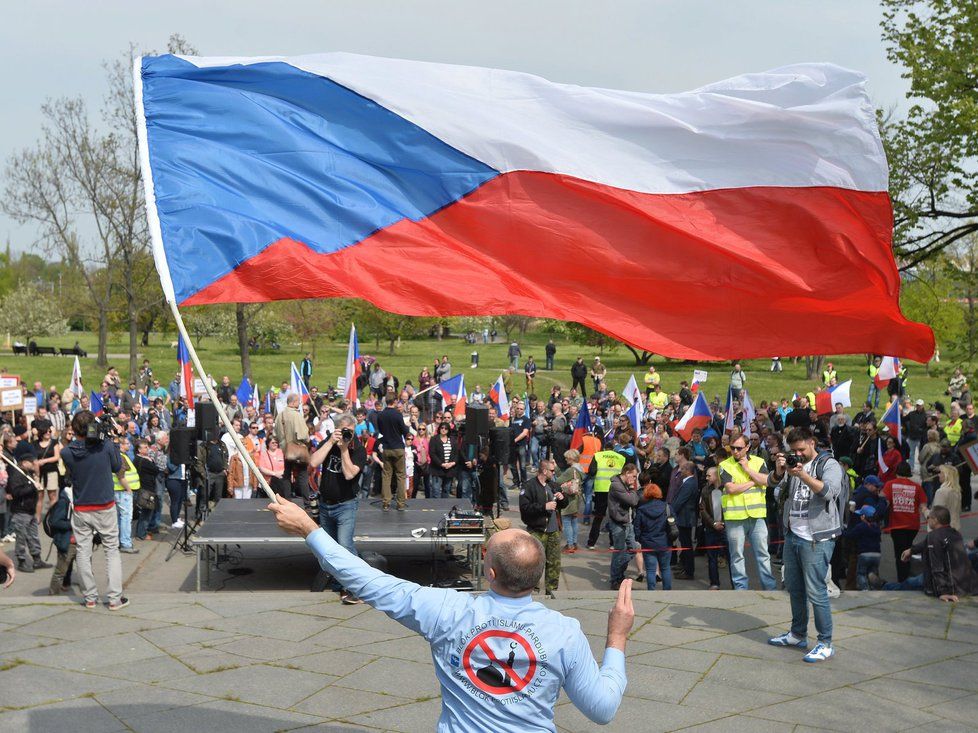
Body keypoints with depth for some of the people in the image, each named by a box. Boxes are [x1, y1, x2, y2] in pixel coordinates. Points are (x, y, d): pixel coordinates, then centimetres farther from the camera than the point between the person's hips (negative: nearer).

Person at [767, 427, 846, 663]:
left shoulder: (829, 464, -6)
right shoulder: (793, 464, 12)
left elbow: (829, 491, -22)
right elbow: (773, 482, 0)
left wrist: (804, 475, -34)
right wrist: (778, 470, -22)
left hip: (816, 539, -7)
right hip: (792, 535, 7)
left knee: (815, 591, -7)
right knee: (794, 588, 16)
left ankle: (825, 644, 1)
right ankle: (798, 635, 30)